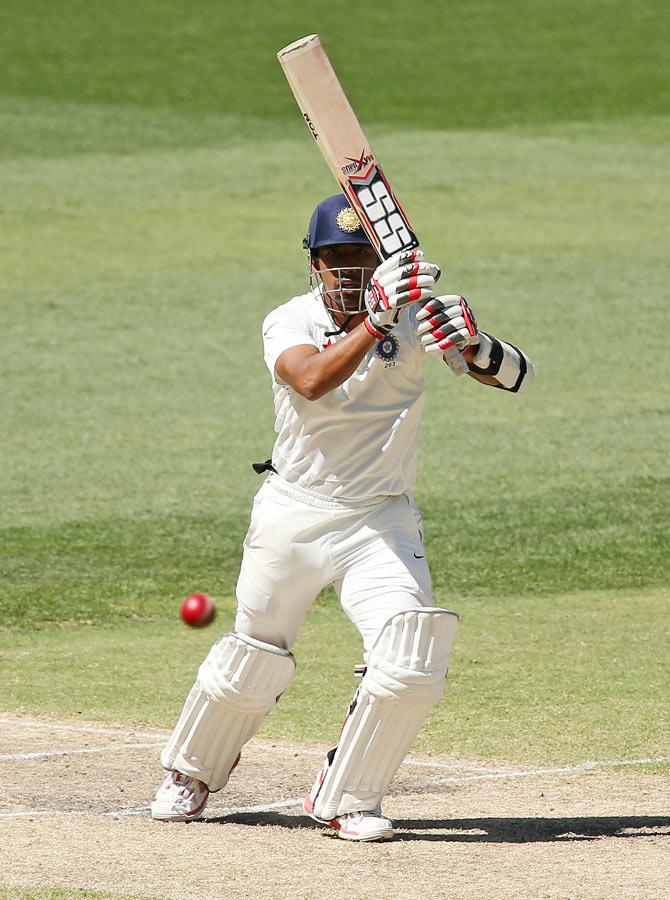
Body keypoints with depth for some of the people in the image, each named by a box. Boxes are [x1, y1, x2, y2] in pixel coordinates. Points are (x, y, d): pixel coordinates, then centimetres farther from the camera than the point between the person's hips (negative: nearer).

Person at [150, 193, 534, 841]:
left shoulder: (414, 314, -7)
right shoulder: (288, 324, -9)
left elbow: (516, 375, -14)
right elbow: (313, 381, -32)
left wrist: (472, 344, -36)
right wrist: (375, 319, -44)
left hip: (381, 521, 0)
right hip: (292, 515, 0)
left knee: (413, 653, -19)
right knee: (253, 660, 10)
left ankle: (345, 798, 0)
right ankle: (193, 772, 40)